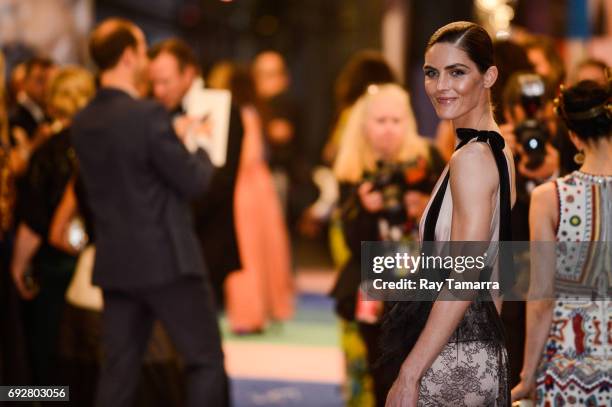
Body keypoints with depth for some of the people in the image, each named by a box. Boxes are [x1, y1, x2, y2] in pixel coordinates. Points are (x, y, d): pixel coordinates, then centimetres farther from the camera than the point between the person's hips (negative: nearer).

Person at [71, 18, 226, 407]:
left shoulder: (83, 122, 6)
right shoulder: (148, 114, -16)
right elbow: (193, 182, -13)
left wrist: (177, 139, 20)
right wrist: (201, 148, 8)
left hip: (114, 263, 7)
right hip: (166, 259, -7)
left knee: (118, 370, 10)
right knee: (207, 360, 4)